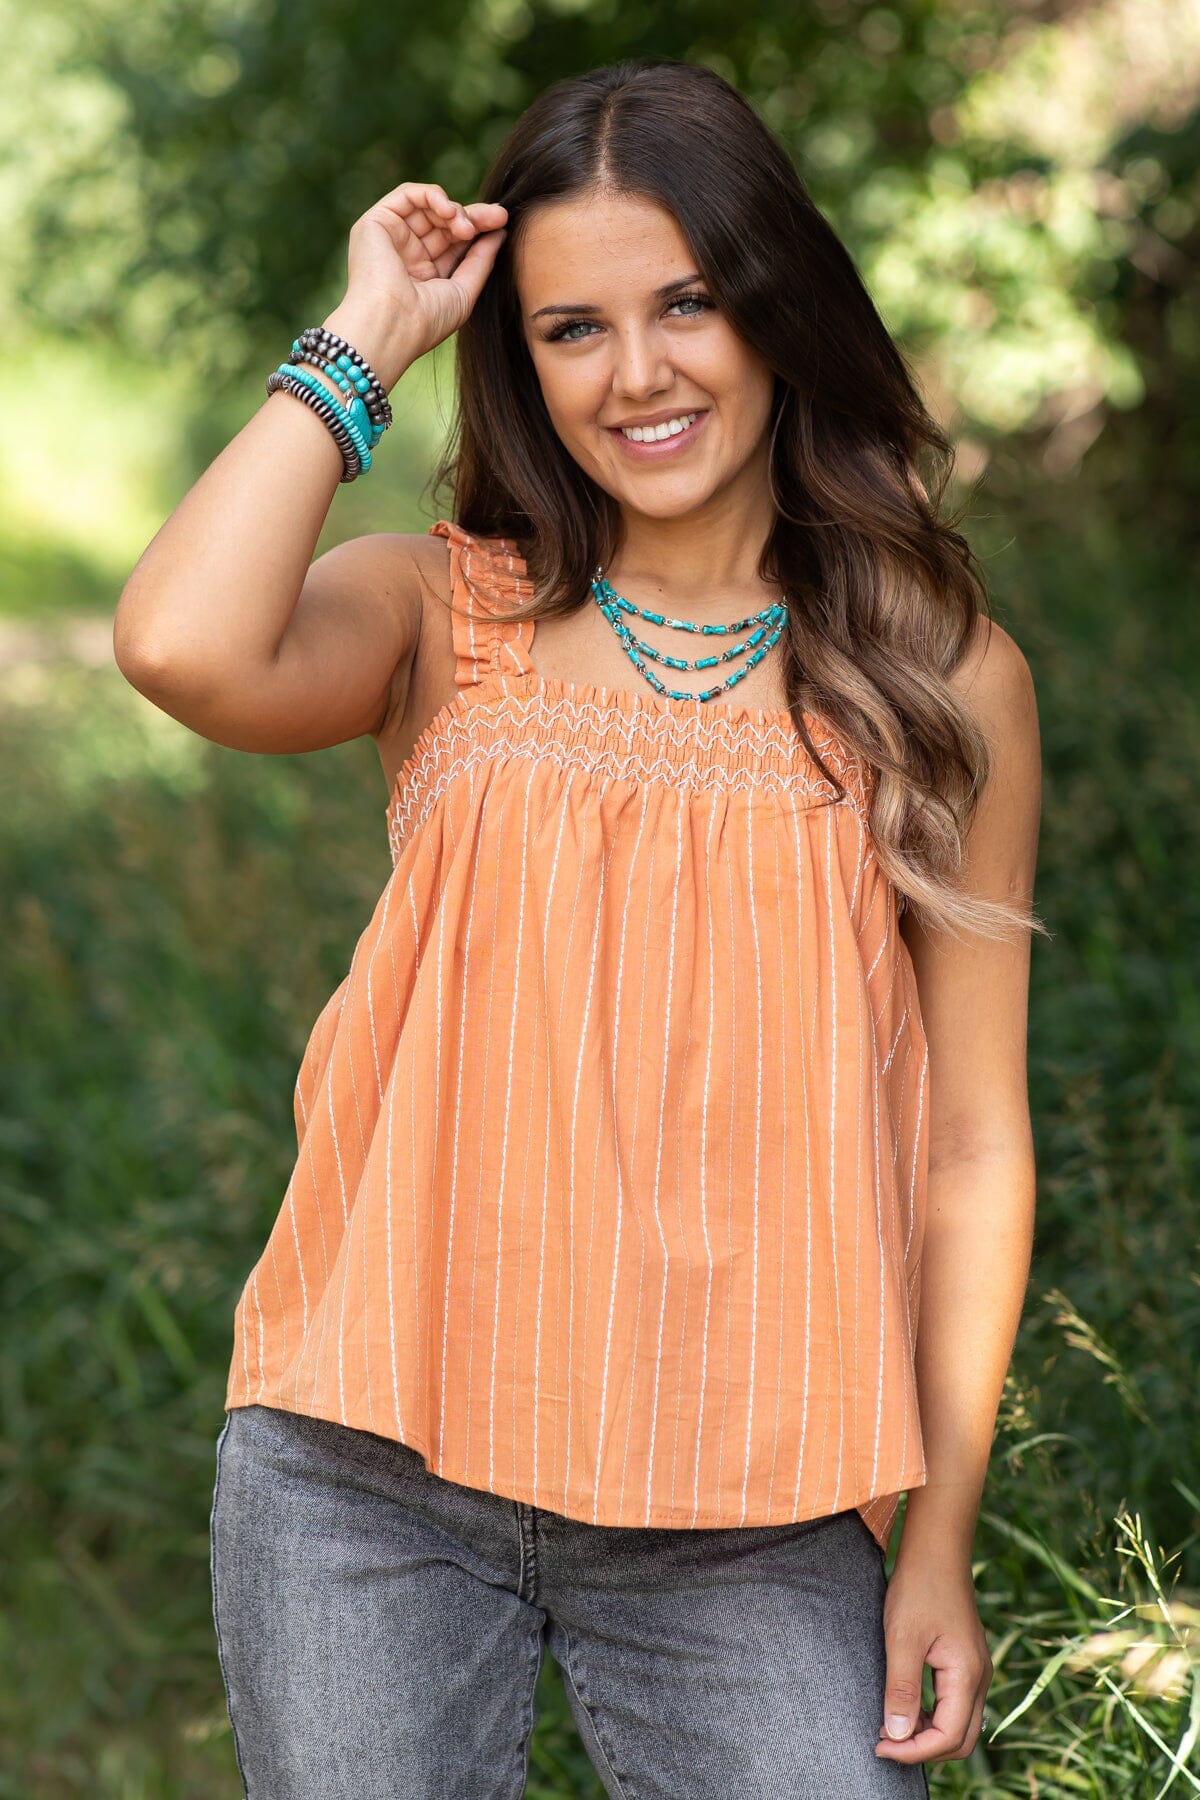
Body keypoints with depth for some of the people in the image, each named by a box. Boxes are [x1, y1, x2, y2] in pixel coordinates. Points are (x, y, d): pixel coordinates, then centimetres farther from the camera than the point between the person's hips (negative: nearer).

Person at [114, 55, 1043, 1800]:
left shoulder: (943, 679, 4)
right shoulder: (451, 620, 4)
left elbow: (974, 1144, 4)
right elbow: (185, 647, -19)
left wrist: (940, 1538, 0)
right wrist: (363, 340, -7)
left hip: (738, 1527, 0)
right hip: (370, 1487, 1)